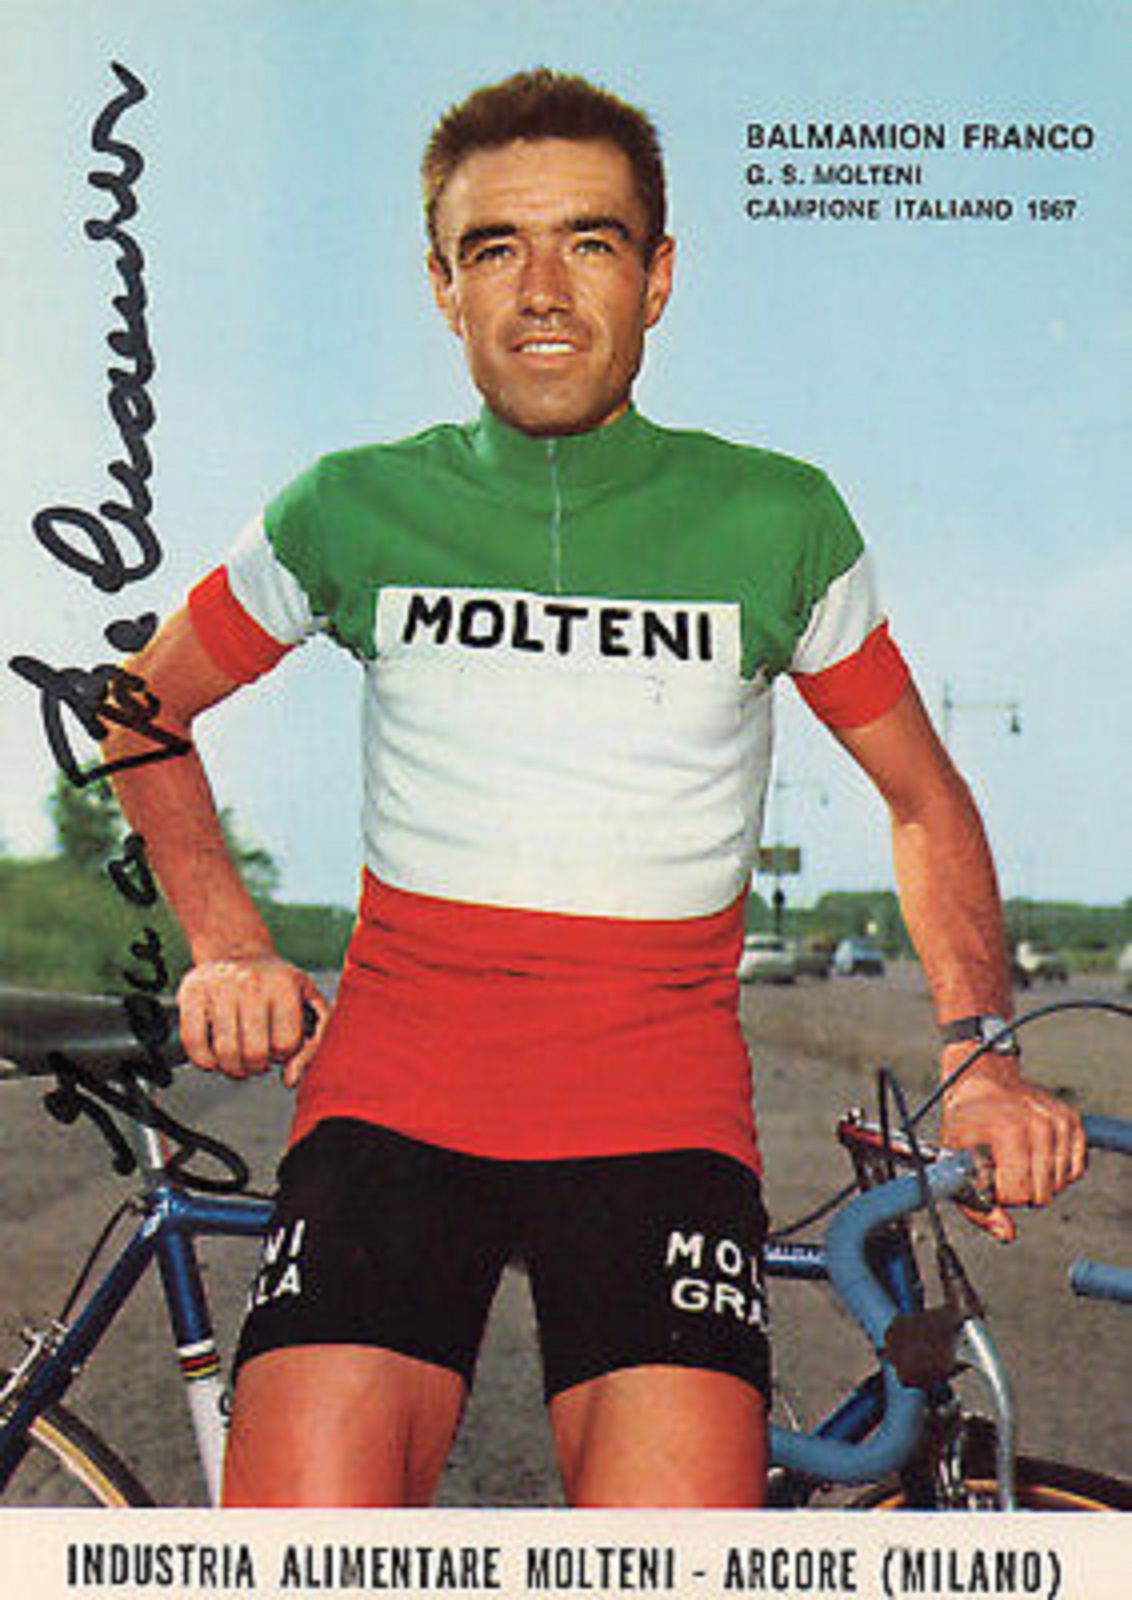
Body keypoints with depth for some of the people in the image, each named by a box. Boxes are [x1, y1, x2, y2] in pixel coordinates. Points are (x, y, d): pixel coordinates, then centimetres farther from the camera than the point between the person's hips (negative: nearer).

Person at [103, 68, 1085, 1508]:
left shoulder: (776, 521, 5)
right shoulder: (357, 510, 5)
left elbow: (925, 801, 17)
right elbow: (147, 706, 20)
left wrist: (978, 1050, 4)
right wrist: (227, 945, 7)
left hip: (662, 1107, 0)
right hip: (395, 1091, 1)